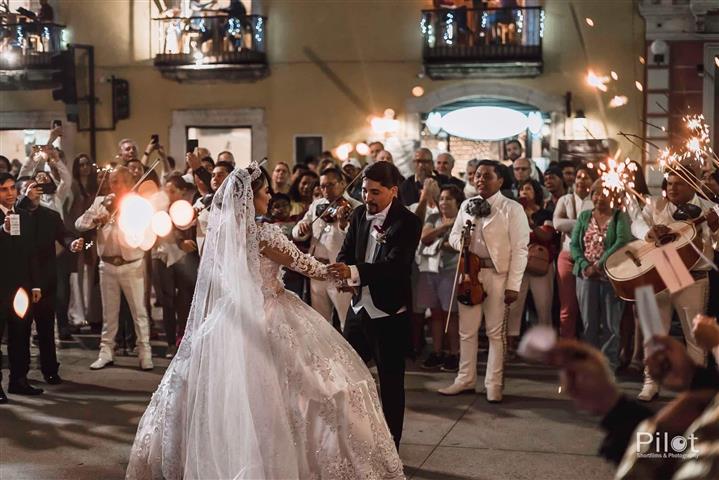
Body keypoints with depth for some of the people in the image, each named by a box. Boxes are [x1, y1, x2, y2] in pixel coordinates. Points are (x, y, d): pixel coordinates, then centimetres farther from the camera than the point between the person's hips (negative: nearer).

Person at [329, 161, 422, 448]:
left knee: (391, 382, 6)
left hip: (389, 314, -6)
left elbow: (395, 265, -27)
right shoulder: (360, 214, 4)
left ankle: (390, 446, 19)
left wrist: (353, 272, -41)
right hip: (359, 307, 6)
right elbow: (346, 251, 7)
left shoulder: (407, 222, -16)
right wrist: (343, 272, -17)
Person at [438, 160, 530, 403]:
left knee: (496, 332, 4)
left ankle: (494, 384, 13)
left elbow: (519, 249, -9)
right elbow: (454, 235, 18)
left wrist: (513, 285, -14)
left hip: (498, 275, -5)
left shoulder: (512, 209, -6)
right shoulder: (466, 205, 10)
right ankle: (465, 379, 24)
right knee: (466, 330, 12)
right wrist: (461, 242, -8)